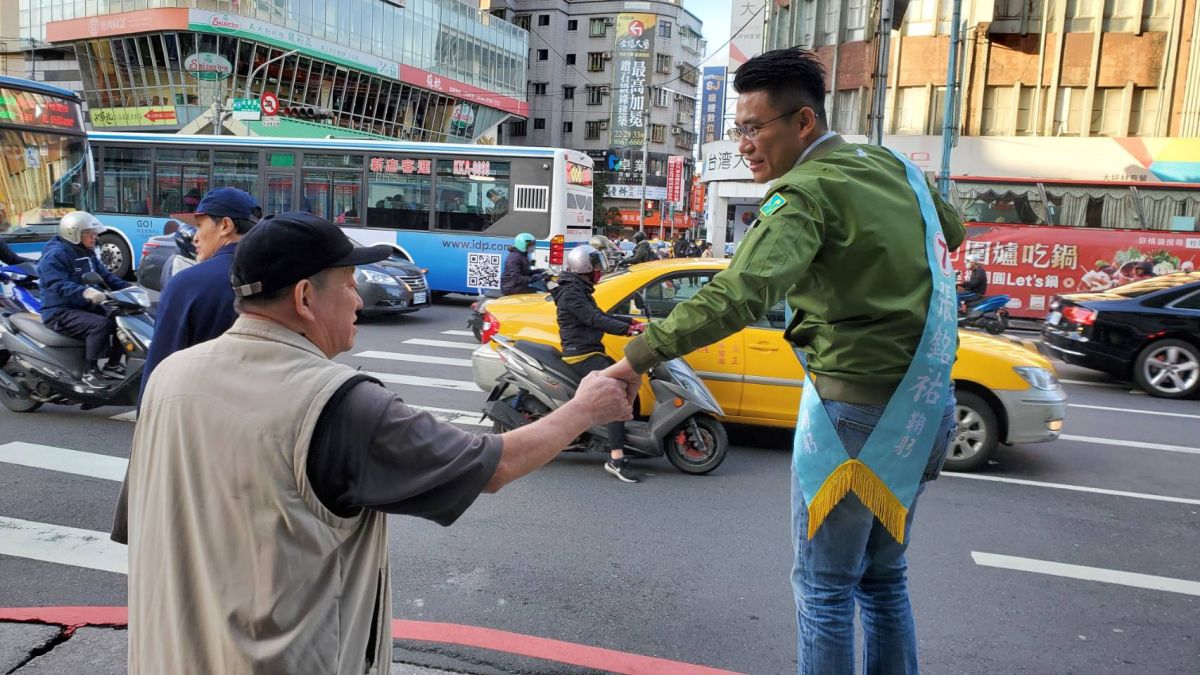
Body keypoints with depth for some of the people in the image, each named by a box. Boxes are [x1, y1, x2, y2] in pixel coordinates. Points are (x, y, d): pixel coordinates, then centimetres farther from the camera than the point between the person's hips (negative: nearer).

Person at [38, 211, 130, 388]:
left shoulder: (88, 254, 14)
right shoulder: (55, 255, -16)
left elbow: (105, 275, 14)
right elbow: (58, 285, -30)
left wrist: (127, 287, -2)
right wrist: (85, 292, -47)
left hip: (85, 307, 9)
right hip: (60, 313, -9)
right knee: (101, 324, -31)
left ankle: (113, 364, 10)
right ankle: (91, 372, -20)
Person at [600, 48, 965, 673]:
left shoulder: (808, 191, -17)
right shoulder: (891, 165, 9)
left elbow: (740, 293, -33)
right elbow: (951, 232, 27)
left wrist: (639, 355, -34)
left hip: (855, 406, -8)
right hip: (922, 404, 8)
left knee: (824, 586, 6)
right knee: (884, 577, 20)